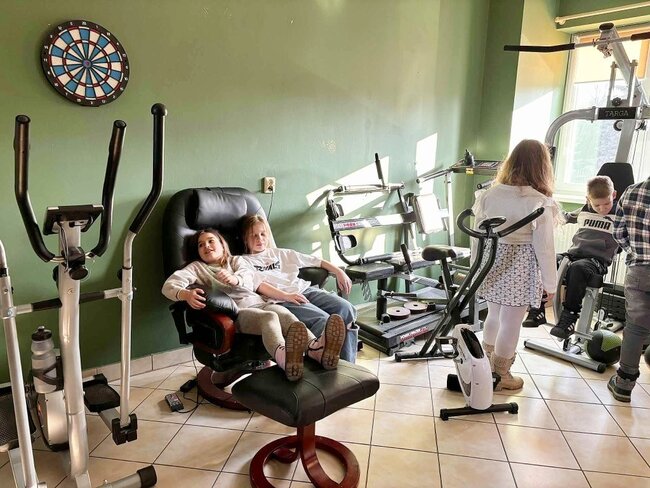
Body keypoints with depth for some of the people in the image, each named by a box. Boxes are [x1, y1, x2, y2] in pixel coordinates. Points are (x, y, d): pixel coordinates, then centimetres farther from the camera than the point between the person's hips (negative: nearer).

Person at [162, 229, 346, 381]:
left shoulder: (236, 260, 29)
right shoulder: (196, 267, 22)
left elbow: (248, 275, 6)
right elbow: (169, 285, 4)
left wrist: (235, 279, -20)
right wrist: (186, 294, -20)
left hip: (259, 302, 4)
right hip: (235, 310, -4)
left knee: (285, 314, -32)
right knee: (269, 318, -37)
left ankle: (316, 348, -61)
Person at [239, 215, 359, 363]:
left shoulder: (280, 253, 27)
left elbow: (315, 261, 25)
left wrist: (339, 271, 13)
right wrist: (286, 296, -20)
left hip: (305, 289, 5)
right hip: (281, 299, -5)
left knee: (346, 310, -18)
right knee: (323, 320, -31)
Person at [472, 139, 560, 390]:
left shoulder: (490, 193, -1)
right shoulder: (539, 203, -15)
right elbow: (544, 249, -12)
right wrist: (550, 284, -2)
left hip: (493, 262, 6)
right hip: (520, 269, -5)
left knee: (494, 315, 24)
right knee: (510, 323, 8)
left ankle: (488, 362, 43)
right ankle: (500, 375, 22)